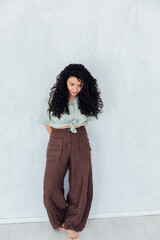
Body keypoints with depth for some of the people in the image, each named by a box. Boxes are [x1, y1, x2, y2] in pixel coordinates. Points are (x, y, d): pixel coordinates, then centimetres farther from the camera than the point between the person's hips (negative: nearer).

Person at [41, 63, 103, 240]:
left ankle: (72, 225, 25)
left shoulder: (85, 99, -2)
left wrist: (77, 131, 10)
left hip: (81, 142, 2)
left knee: (80, 187, 4)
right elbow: (47, 123, 4)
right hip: (57, 144, -1)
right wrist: (58, 138, 7)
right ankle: (59, 220, 28)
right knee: (51, 188, 0)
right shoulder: (56, 97, -7)